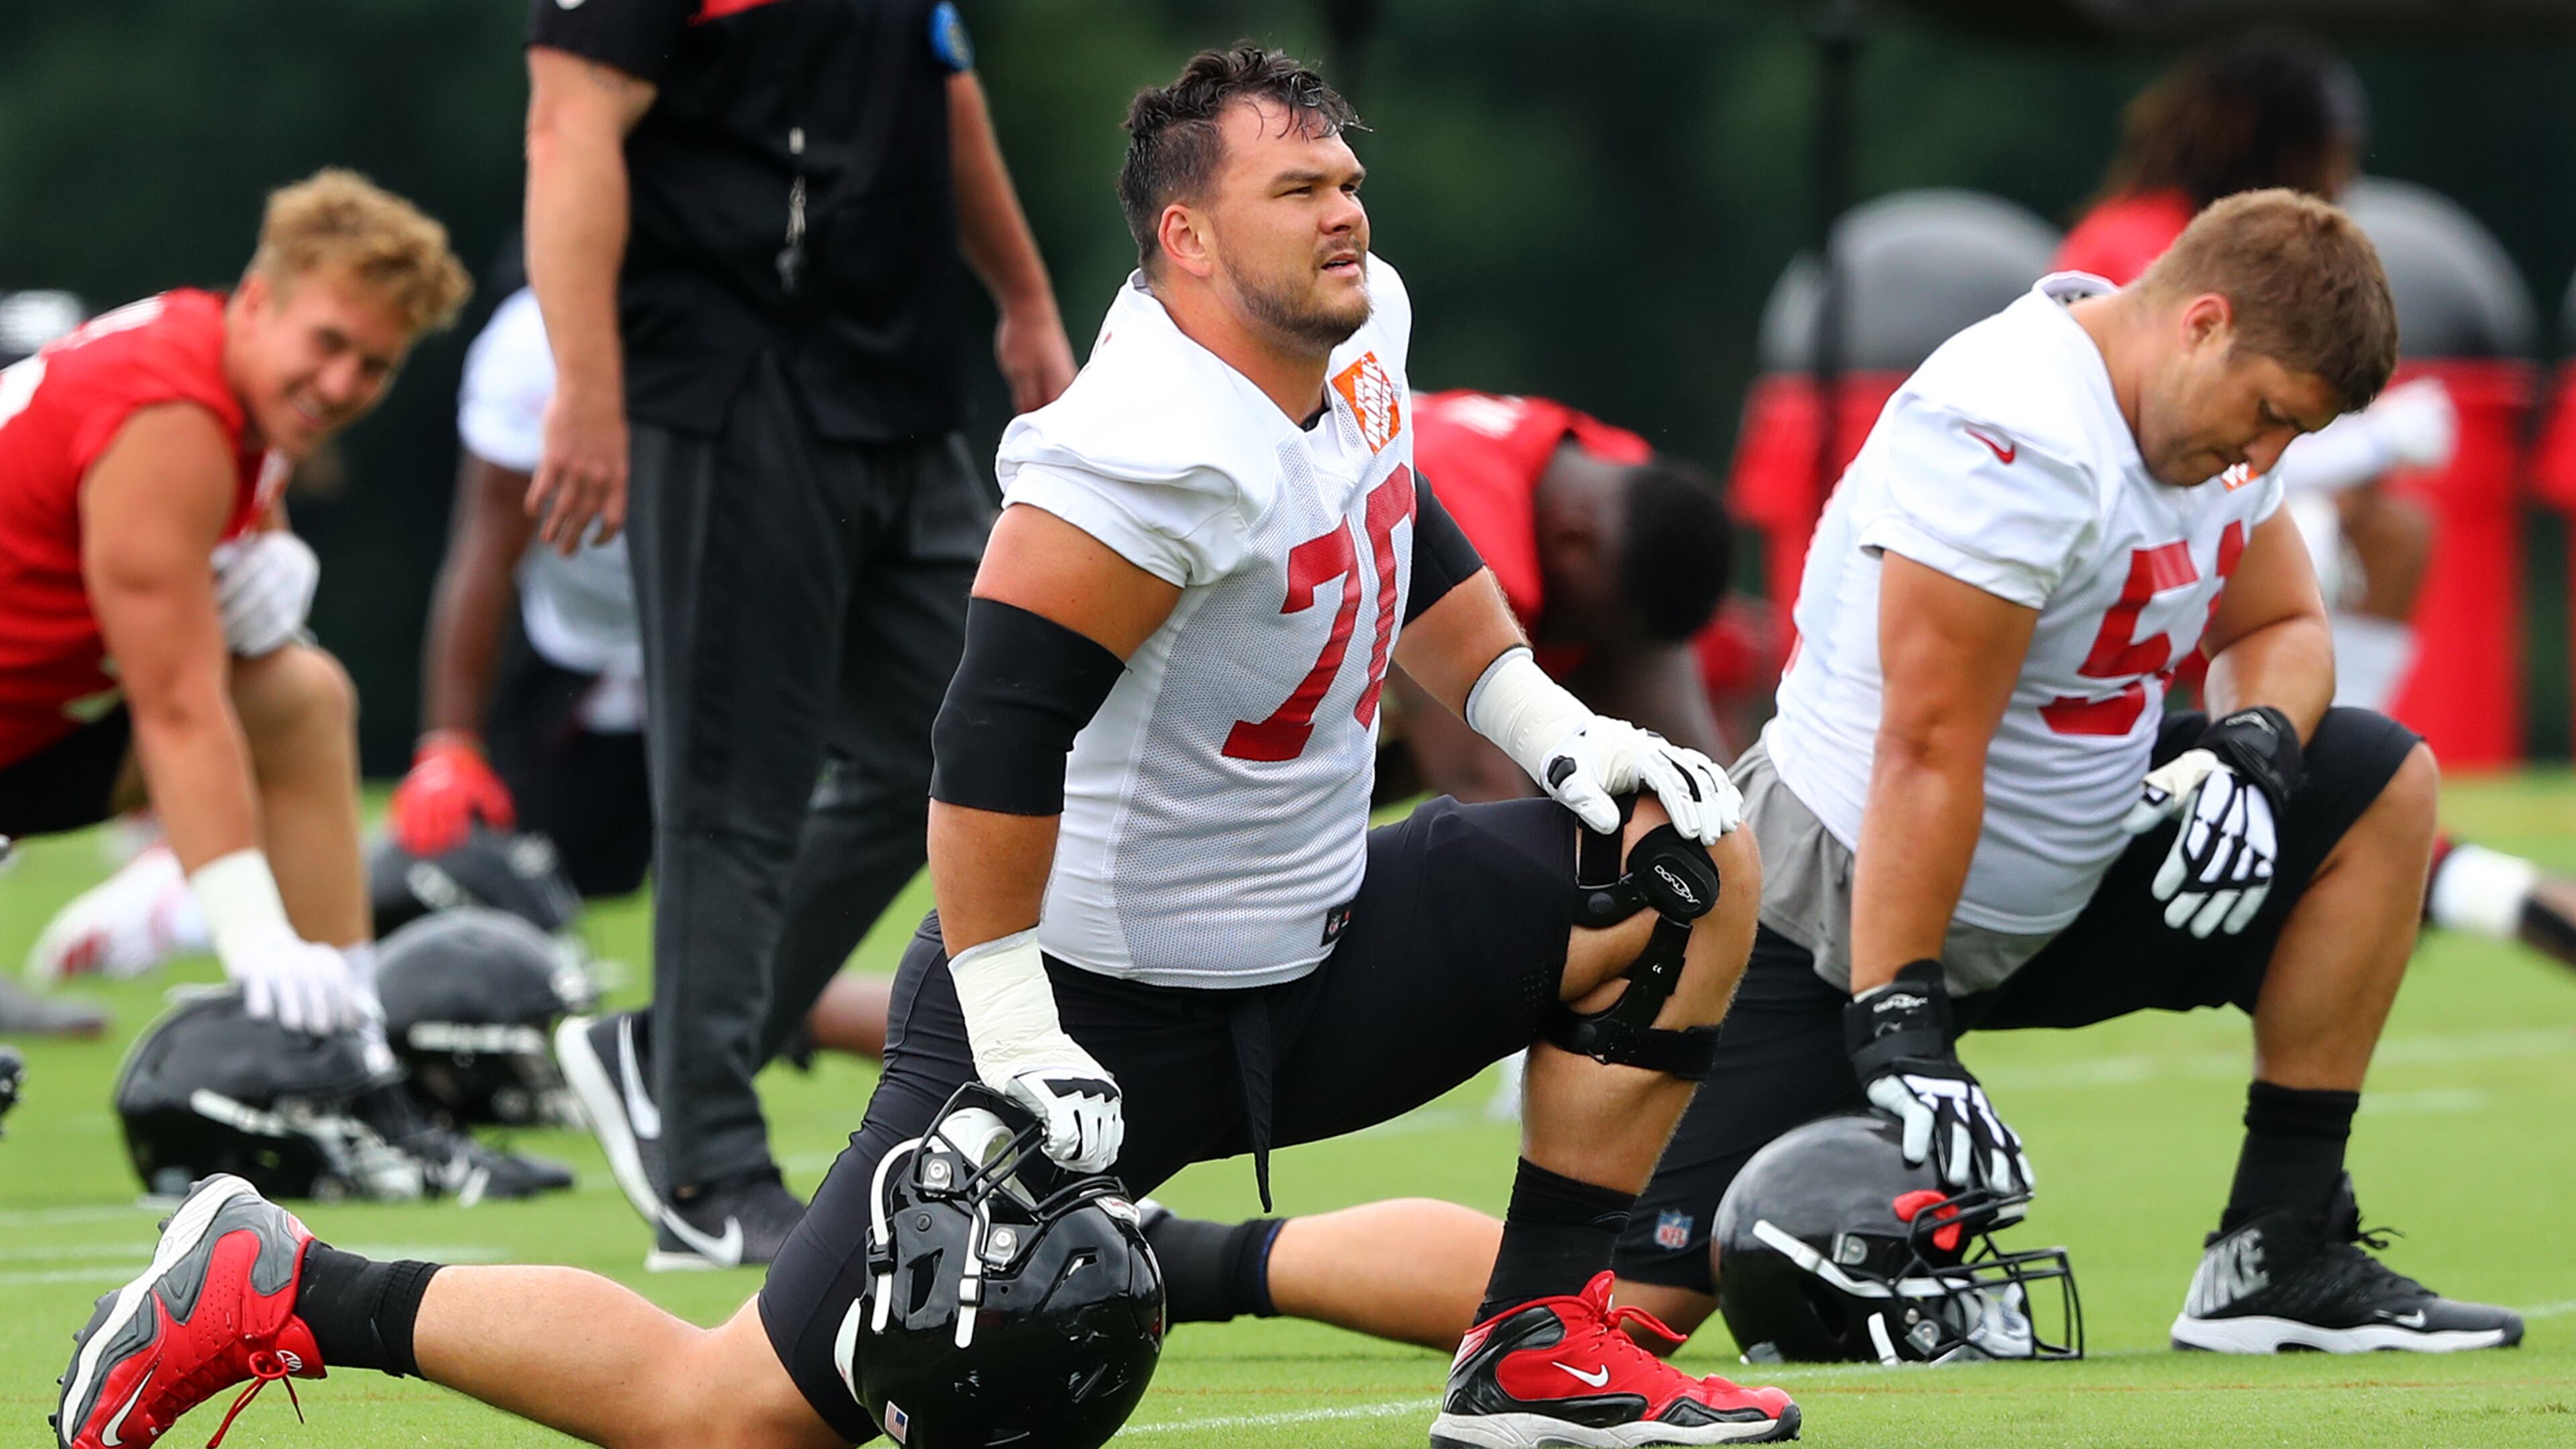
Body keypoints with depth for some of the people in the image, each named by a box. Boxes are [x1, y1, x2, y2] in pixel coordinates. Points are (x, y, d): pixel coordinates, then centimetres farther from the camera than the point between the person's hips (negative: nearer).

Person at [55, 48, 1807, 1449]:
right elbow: (998, 726, -30)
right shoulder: (1160, 451, -27)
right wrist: (1012, 1049, -28)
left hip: (1301, 957, 9)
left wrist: (1558, 731, 14)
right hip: (1090, 1000, -9)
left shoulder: (1361, 327, 1)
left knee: (1686, 858, 4)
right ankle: (292, 1296, 7)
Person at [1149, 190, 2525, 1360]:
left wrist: (2250, 752, -7)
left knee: (2378, 787, 3)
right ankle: (1177, 1258, -4)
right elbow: (1926, 753, -27)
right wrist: (1899, 1028, -26)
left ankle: (2285, 1259, 7)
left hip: (2056, 894, 9)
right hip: (1847, 916, -9)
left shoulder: (2211, 403, 2)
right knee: (1629, 1297, -16)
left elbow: (2282, 626, 16)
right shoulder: (2013, 435, -27)